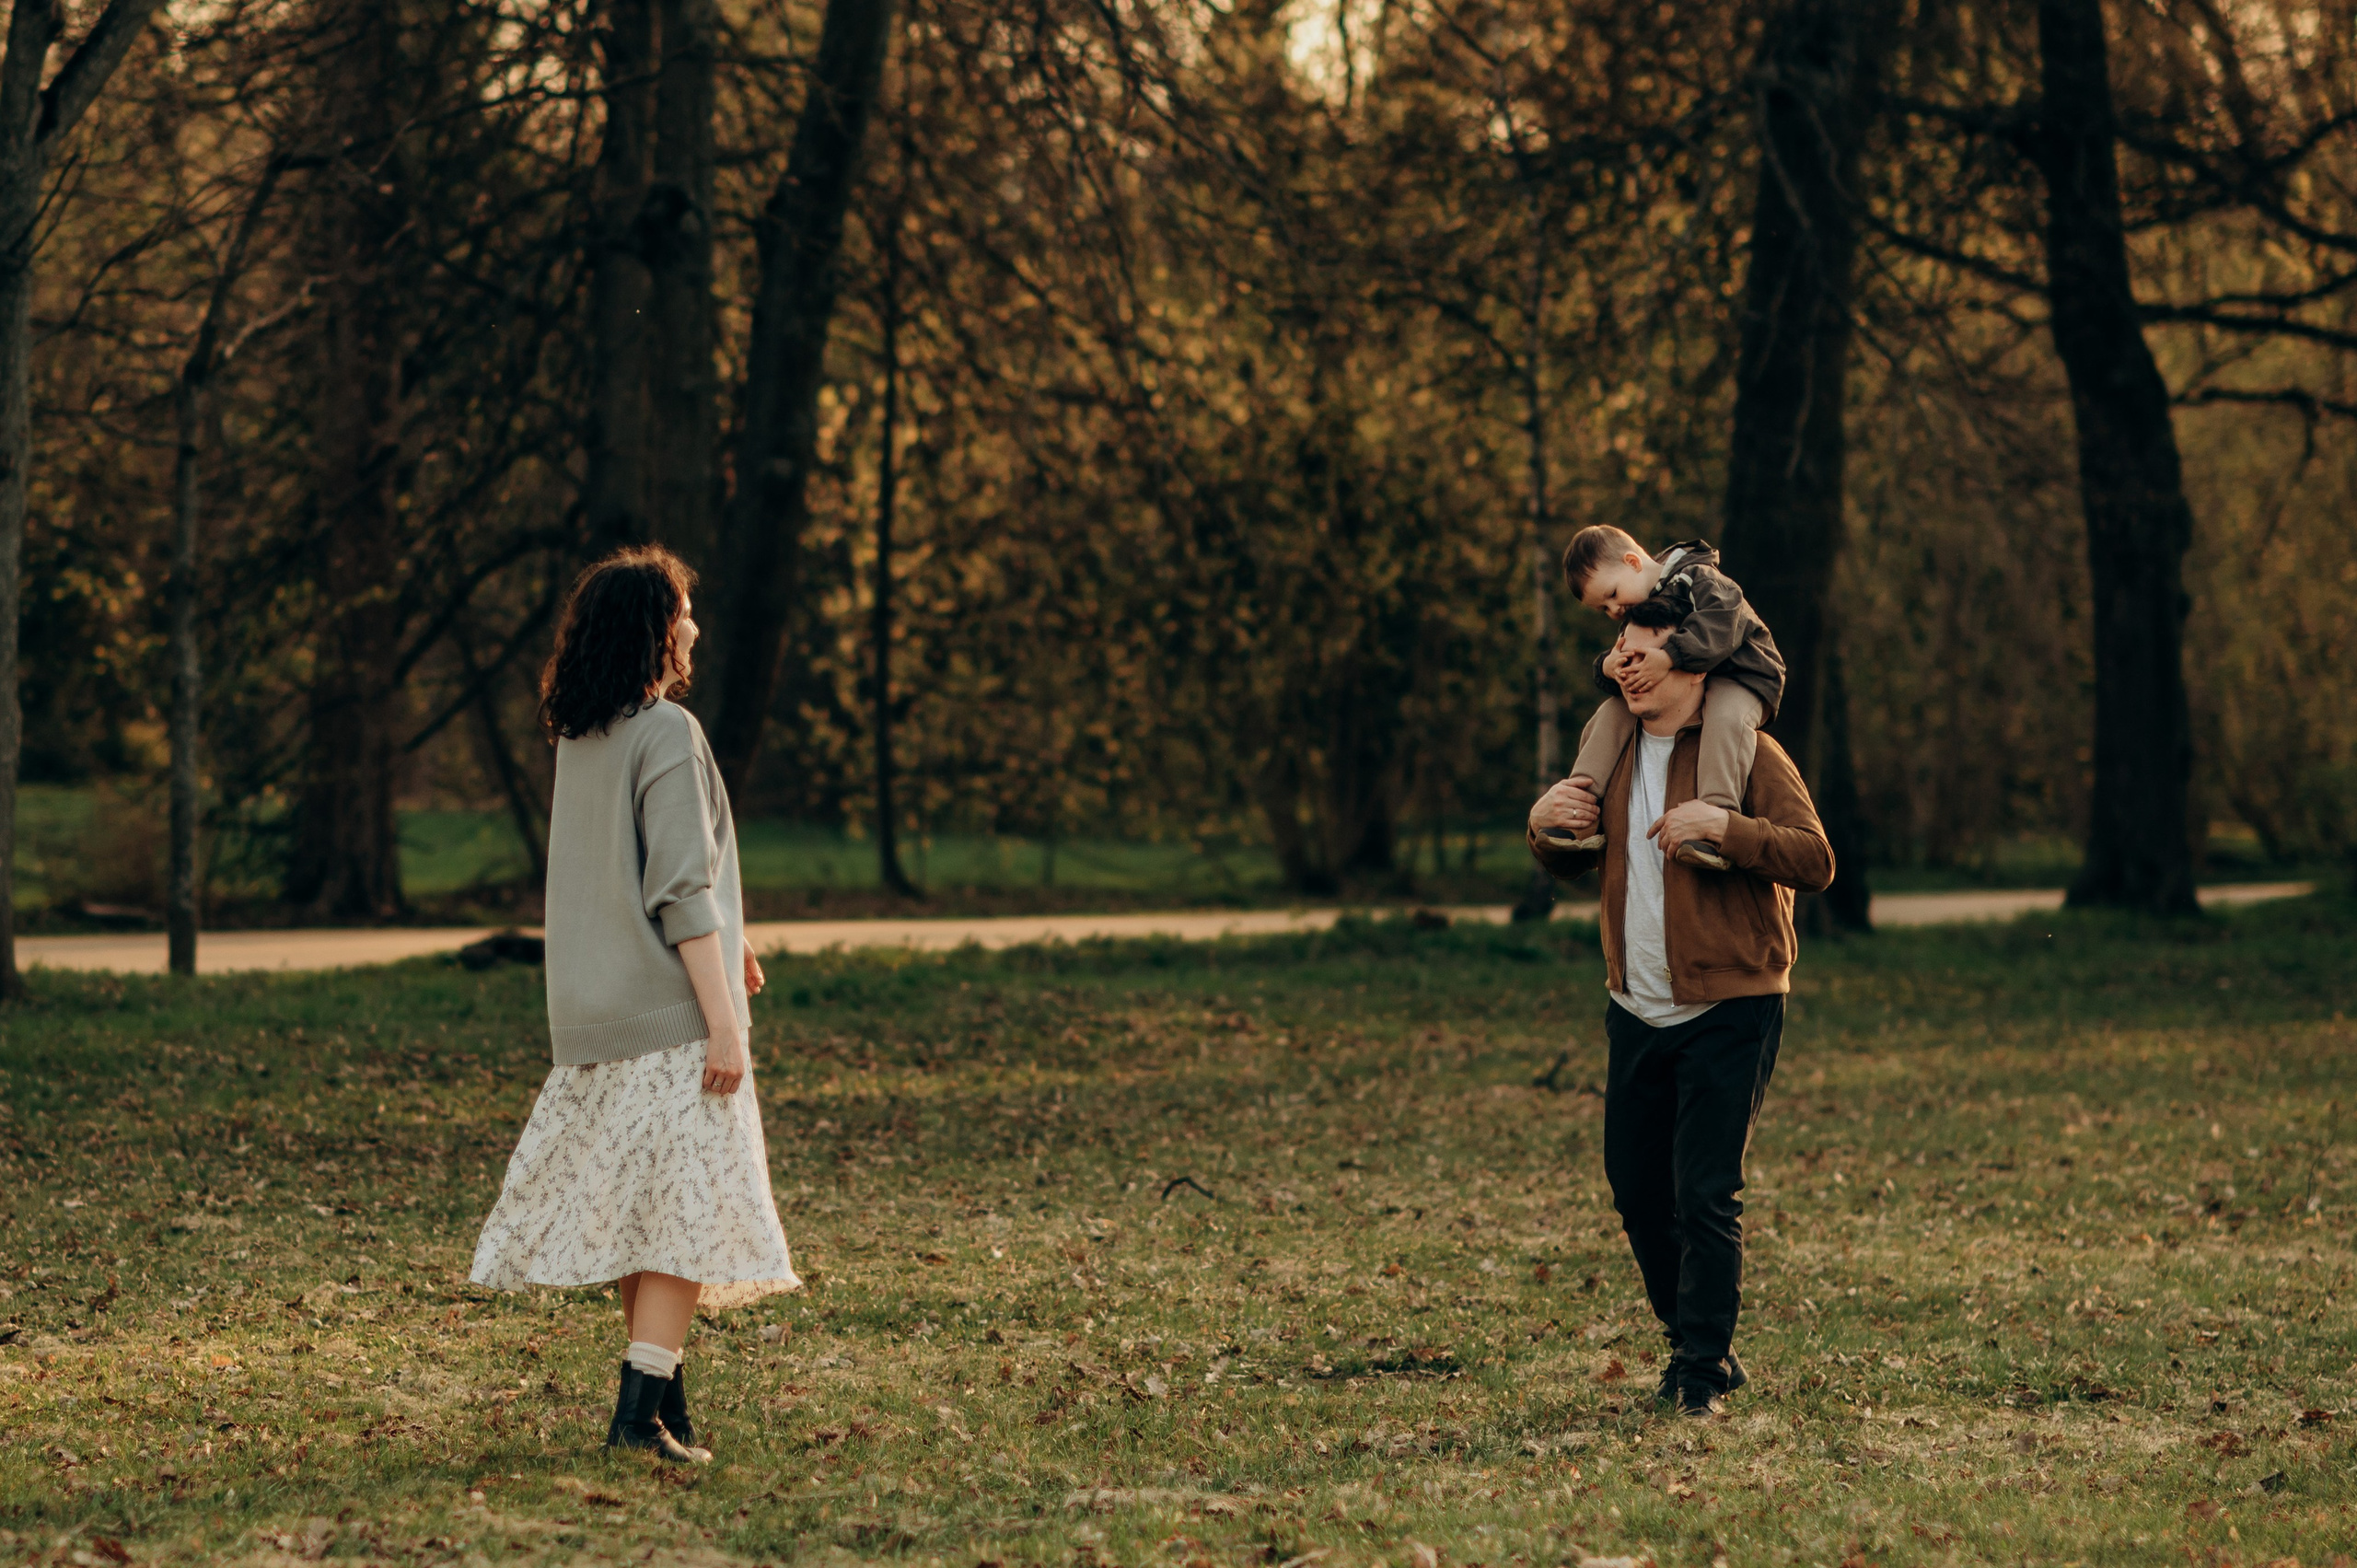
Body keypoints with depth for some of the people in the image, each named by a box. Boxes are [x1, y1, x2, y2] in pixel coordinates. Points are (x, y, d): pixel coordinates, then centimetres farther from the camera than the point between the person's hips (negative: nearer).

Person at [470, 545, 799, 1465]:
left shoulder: (577, 742, 11)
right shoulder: (666, 734, -13)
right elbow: (682, 890, -17)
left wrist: (721, 943, 28)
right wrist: (723, 1020, -16)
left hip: (595, 1013, 8)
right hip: (669, 1012, -8)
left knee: (633, 1208, 13)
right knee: (687, 1211, -5)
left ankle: (661, 1390, 20)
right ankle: (641, 1410, -10)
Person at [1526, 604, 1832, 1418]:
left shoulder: (1749, 755, -8)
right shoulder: (1615, 756, 12)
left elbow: (1815, 862, -16)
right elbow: (1570, 863, 23)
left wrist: (1724, 826, -29)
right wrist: (1544, 824, 1)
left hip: (1729, 1010, -7)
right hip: (1635, 1010, 7)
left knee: (1705, 1196, -10)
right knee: (1636, 1190, 11)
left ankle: (1705, 1371, -2)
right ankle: (1692, 1343, 27)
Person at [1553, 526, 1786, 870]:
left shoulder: (1697, 579, -12)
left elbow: (1722, 622, -31)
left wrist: (1669, 657, -42)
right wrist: (1608, 668, -21)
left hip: (1739, 680, -8)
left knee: (1726, 719, -39)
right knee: (1612, 712, -1)